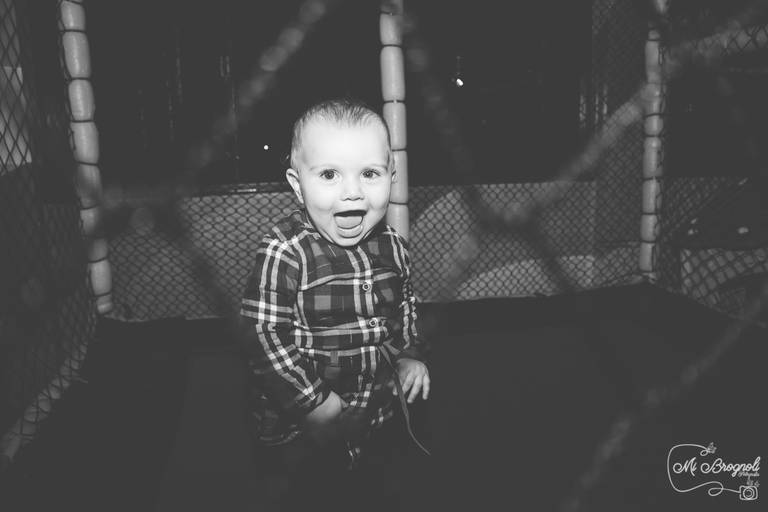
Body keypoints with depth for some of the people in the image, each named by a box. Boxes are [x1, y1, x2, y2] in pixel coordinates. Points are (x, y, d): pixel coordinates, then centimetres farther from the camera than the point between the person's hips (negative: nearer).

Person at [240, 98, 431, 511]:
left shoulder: (392, 247, -3)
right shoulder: (283, 253, -23)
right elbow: (264, 334, -22)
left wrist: (411, 356, 3)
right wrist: (315, 402, -23)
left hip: (383, 414, 6)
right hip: (300, 427, -5)